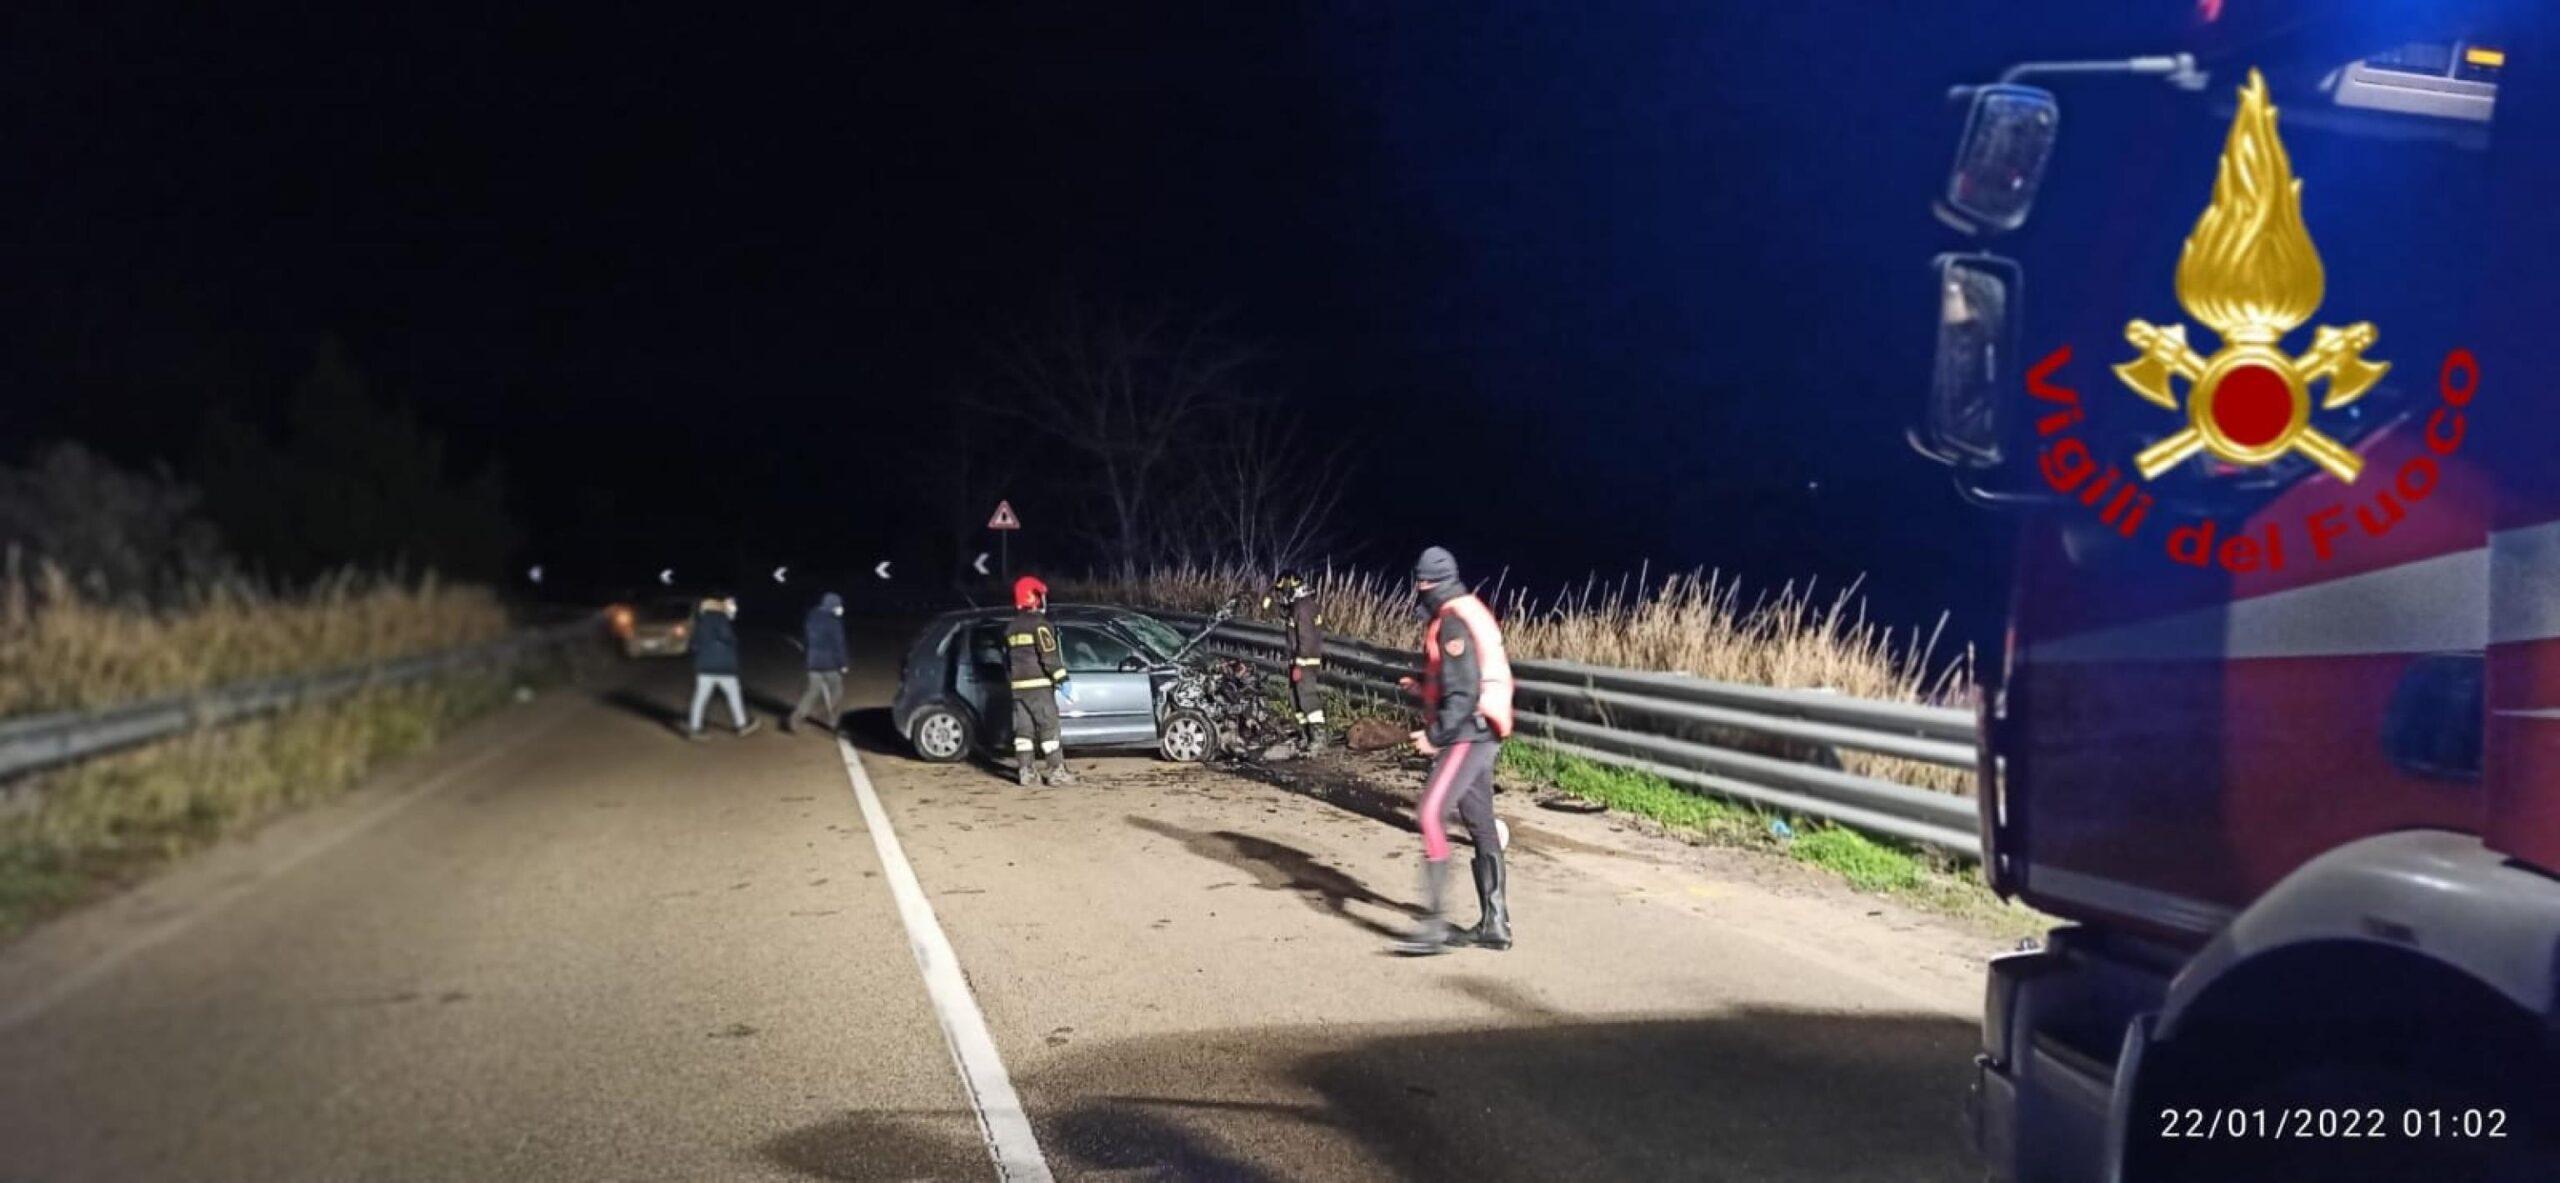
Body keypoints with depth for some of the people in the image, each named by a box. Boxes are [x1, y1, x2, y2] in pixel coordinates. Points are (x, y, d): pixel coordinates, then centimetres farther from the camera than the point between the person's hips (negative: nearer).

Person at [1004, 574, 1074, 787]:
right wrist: (1062, 679, -16)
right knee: (1048, 727, -4)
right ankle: (1056, 771, -6)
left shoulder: (1011, 627, 15)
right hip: (1039, 685, -7)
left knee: (1023, 729, 8)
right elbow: (1049, 656, -18)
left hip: (1018, 687, 7)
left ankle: (1024, 771, 6)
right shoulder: (1039, 624, -11)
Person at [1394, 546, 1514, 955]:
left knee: (1433, 815, -18)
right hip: (1478, 734, 11)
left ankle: (1434, 924, -22)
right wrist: (1424, 685, 20)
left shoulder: (1453, 623, -15)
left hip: (1467, 734, -11)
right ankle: (1494, 924, 20)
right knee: (1481, 825, 13)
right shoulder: (1471, 612, 15)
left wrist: (1435, 736, -18)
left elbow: (1464, 693, -22)